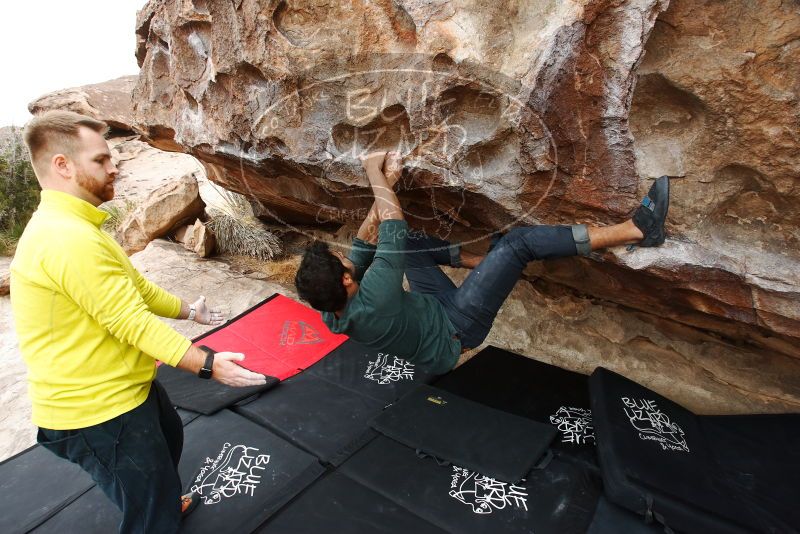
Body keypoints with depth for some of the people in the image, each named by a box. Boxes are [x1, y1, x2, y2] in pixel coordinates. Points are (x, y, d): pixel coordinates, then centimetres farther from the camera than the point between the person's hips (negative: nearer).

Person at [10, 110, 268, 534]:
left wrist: (188, 311, 19)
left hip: (122, 387, 11)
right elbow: (132, 322, -28)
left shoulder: (74, 228, 9)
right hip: (96, 408, -11)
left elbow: (136, 289, 15)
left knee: (169, 437, 34)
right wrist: (207, 365, -27)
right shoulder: (67, 239, -28)